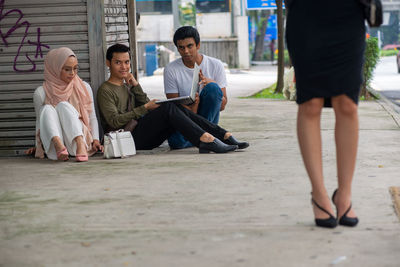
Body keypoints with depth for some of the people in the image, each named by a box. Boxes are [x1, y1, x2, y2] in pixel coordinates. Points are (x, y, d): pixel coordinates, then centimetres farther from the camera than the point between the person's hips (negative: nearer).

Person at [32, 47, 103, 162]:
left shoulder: (84, 87, 10)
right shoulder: (41, 92, 6)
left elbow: (92, 118, 12)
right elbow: (39, 121, 16)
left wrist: (95, 140, -3)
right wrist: (37, 146, 6)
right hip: (53, 142, 0)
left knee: (64, 105, -23)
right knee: (47, 109, -24)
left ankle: (81, 146, -47)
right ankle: (58, 145, -51)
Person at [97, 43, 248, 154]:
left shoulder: (128, 86, 26)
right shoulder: (105, 90, 0)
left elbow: (146, 105, 14)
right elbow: (114, 121, -12)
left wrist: (135, 86, 4)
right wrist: (145, 108, -13)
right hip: (130, 138, -8)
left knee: (178, 109, -13)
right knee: (168, 108, -25)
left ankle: (224, 136, -23)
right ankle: (206, 140, -38)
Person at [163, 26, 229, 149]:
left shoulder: (215, 65, -3)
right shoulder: (170, 70, -4)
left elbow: (222, 105, -6)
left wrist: (210, 83, -24)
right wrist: (191, 108, -29)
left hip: (209, 116, 1)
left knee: (213, 88, -28)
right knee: (176, 141, -36)